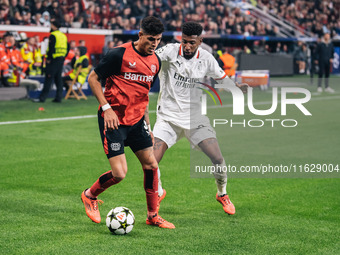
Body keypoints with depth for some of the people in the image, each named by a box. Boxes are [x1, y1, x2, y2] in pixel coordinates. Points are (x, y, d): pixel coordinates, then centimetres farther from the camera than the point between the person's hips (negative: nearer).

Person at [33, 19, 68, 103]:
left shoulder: (53, 35, -10)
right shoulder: (63, 35, 16)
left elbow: (51, 48, -18)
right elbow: (67, 49, 16)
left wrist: (48, 59, -15)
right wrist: (63, 58, 17)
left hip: (54, 59, -8)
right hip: (61, 59, 8)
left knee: (48, 78, -8)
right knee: (58, 79, 11)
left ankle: (42, 98, -8)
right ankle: (58, 97, 9)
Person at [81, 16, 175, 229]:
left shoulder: (155, 62, 8)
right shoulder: (120, 54, -14)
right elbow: (93, 78, -7)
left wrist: (147, 125, 18)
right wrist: (106, 108, -16)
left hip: (136, 121, 7)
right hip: (114, 121, -7)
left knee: (151, 165, 3)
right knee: (119, 173, -12)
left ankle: (153, 216, 17)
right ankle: (90, 196, 17)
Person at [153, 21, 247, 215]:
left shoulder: (206, 59, -1)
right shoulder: (170, 51, -9)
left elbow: (222, 77, 11)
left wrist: (238, 88, -8)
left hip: (195, 118, 2)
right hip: (168, 117, -1)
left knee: (218, 159, -9)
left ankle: (222, 194, 22)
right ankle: (158, 193, 18)